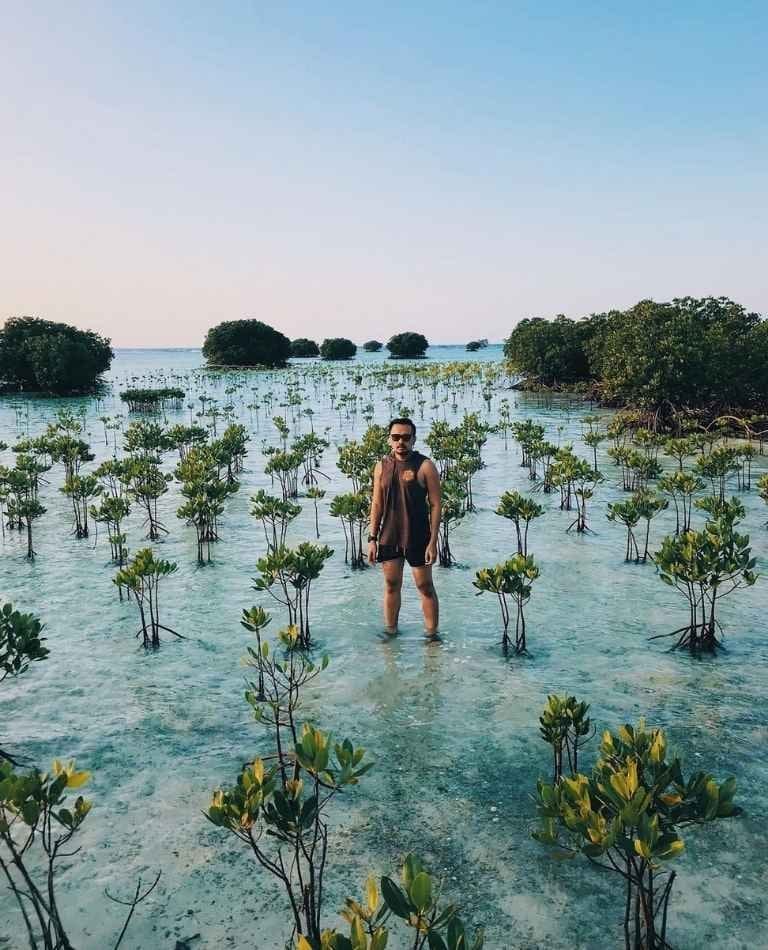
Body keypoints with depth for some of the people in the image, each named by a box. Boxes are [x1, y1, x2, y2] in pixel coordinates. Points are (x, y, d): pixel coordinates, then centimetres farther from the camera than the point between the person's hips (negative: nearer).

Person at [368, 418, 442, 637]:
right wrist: (372, 538, 5)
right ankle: (390, 633, 26)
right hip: (389, 537, 4)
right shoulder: (382, 466, 4)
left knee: (425, 587, 6)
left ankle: (432, 636, 16)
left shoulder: (425, 466, -9)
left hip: (417, 538, -4)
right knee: (391, 586, 13)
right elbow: (377, 504, 9)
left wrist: (433, 542, -13)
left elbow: (435, 505, -9)